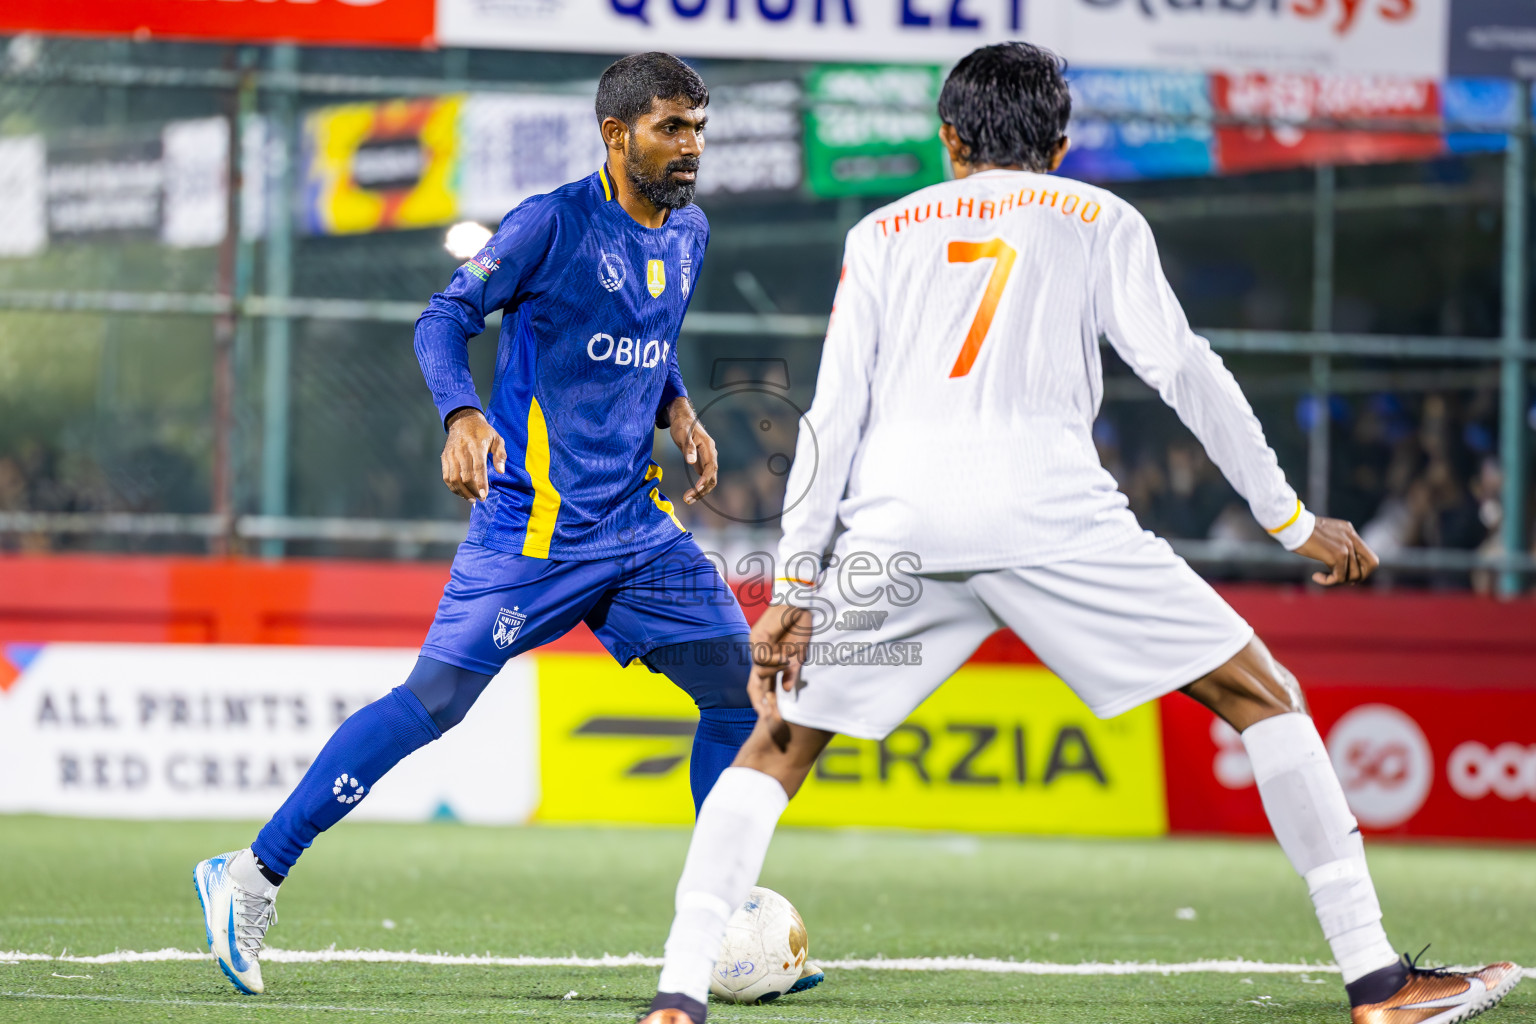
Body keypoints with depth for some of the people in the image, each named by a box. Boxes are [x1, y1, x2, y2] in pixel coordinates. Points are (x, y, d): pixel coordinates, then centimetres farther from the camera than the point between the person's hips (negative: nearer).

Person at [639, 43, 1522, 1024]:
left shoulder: (884, 233, 23)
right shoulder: (1100, 220, 19)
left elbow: (833, 414, 14)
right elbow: (1185, 372, 9)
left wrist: (794, 588, 13)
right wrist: (1293, 521, 14)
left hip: (894, 527, 2)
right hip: (1049, 510, -2)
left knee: (780, 744, 18)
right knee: (1265, 695, 8)